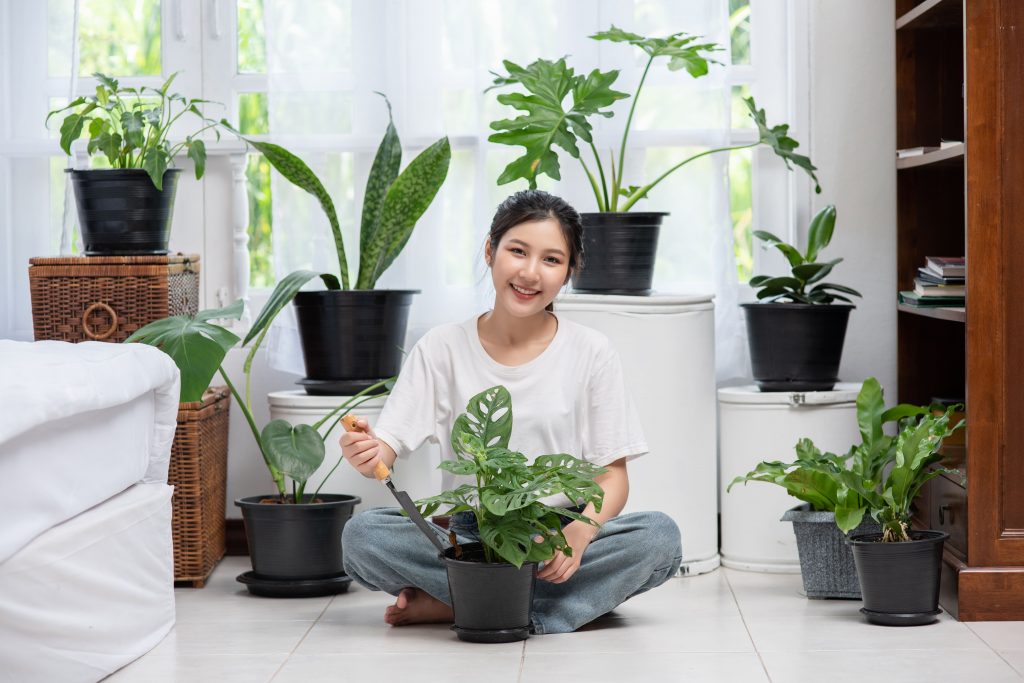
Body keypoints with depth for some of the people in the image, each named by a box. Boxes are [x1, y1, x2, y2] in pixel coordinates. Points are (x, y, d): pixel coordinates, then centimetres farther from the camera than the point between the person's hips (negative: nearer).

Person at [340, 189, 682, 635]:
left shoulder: (591, 354, 2)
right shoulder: (442, 350, 3)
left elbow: (613, 476, -1)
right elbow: (387, 449, -4)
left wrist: (579, 532, -23)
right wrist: (366, 454, -30)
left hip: (560, 536, 0)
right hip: (470, 536, 0)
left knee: (660, 535, -29)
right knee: (360, 534, -26)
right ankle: (566, 599, -20)